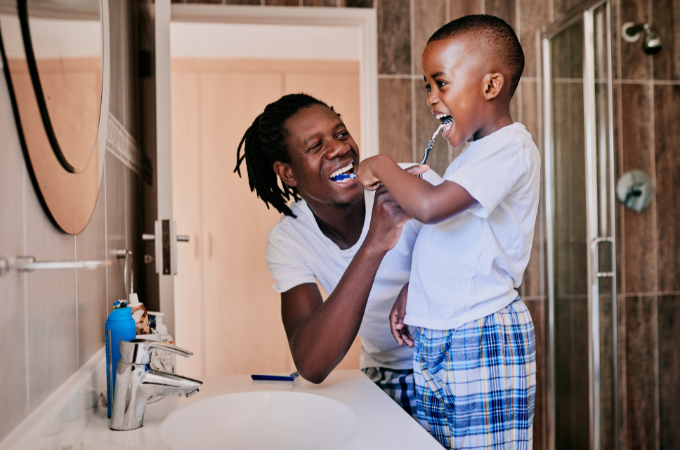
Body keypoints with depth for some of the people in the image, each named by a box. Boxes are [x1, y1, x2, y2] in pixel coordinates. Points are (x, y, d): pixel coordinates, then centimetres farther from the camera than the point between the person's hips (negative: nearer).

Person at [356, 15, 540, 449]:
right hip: (435, 341, 9)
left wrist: (382, 165, -12)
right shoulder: (475, 153, 17)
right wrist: (412, 289, 10)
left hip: (483, 341, -9)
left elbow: (429, 206, -29)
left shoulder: (511, 148, -14)